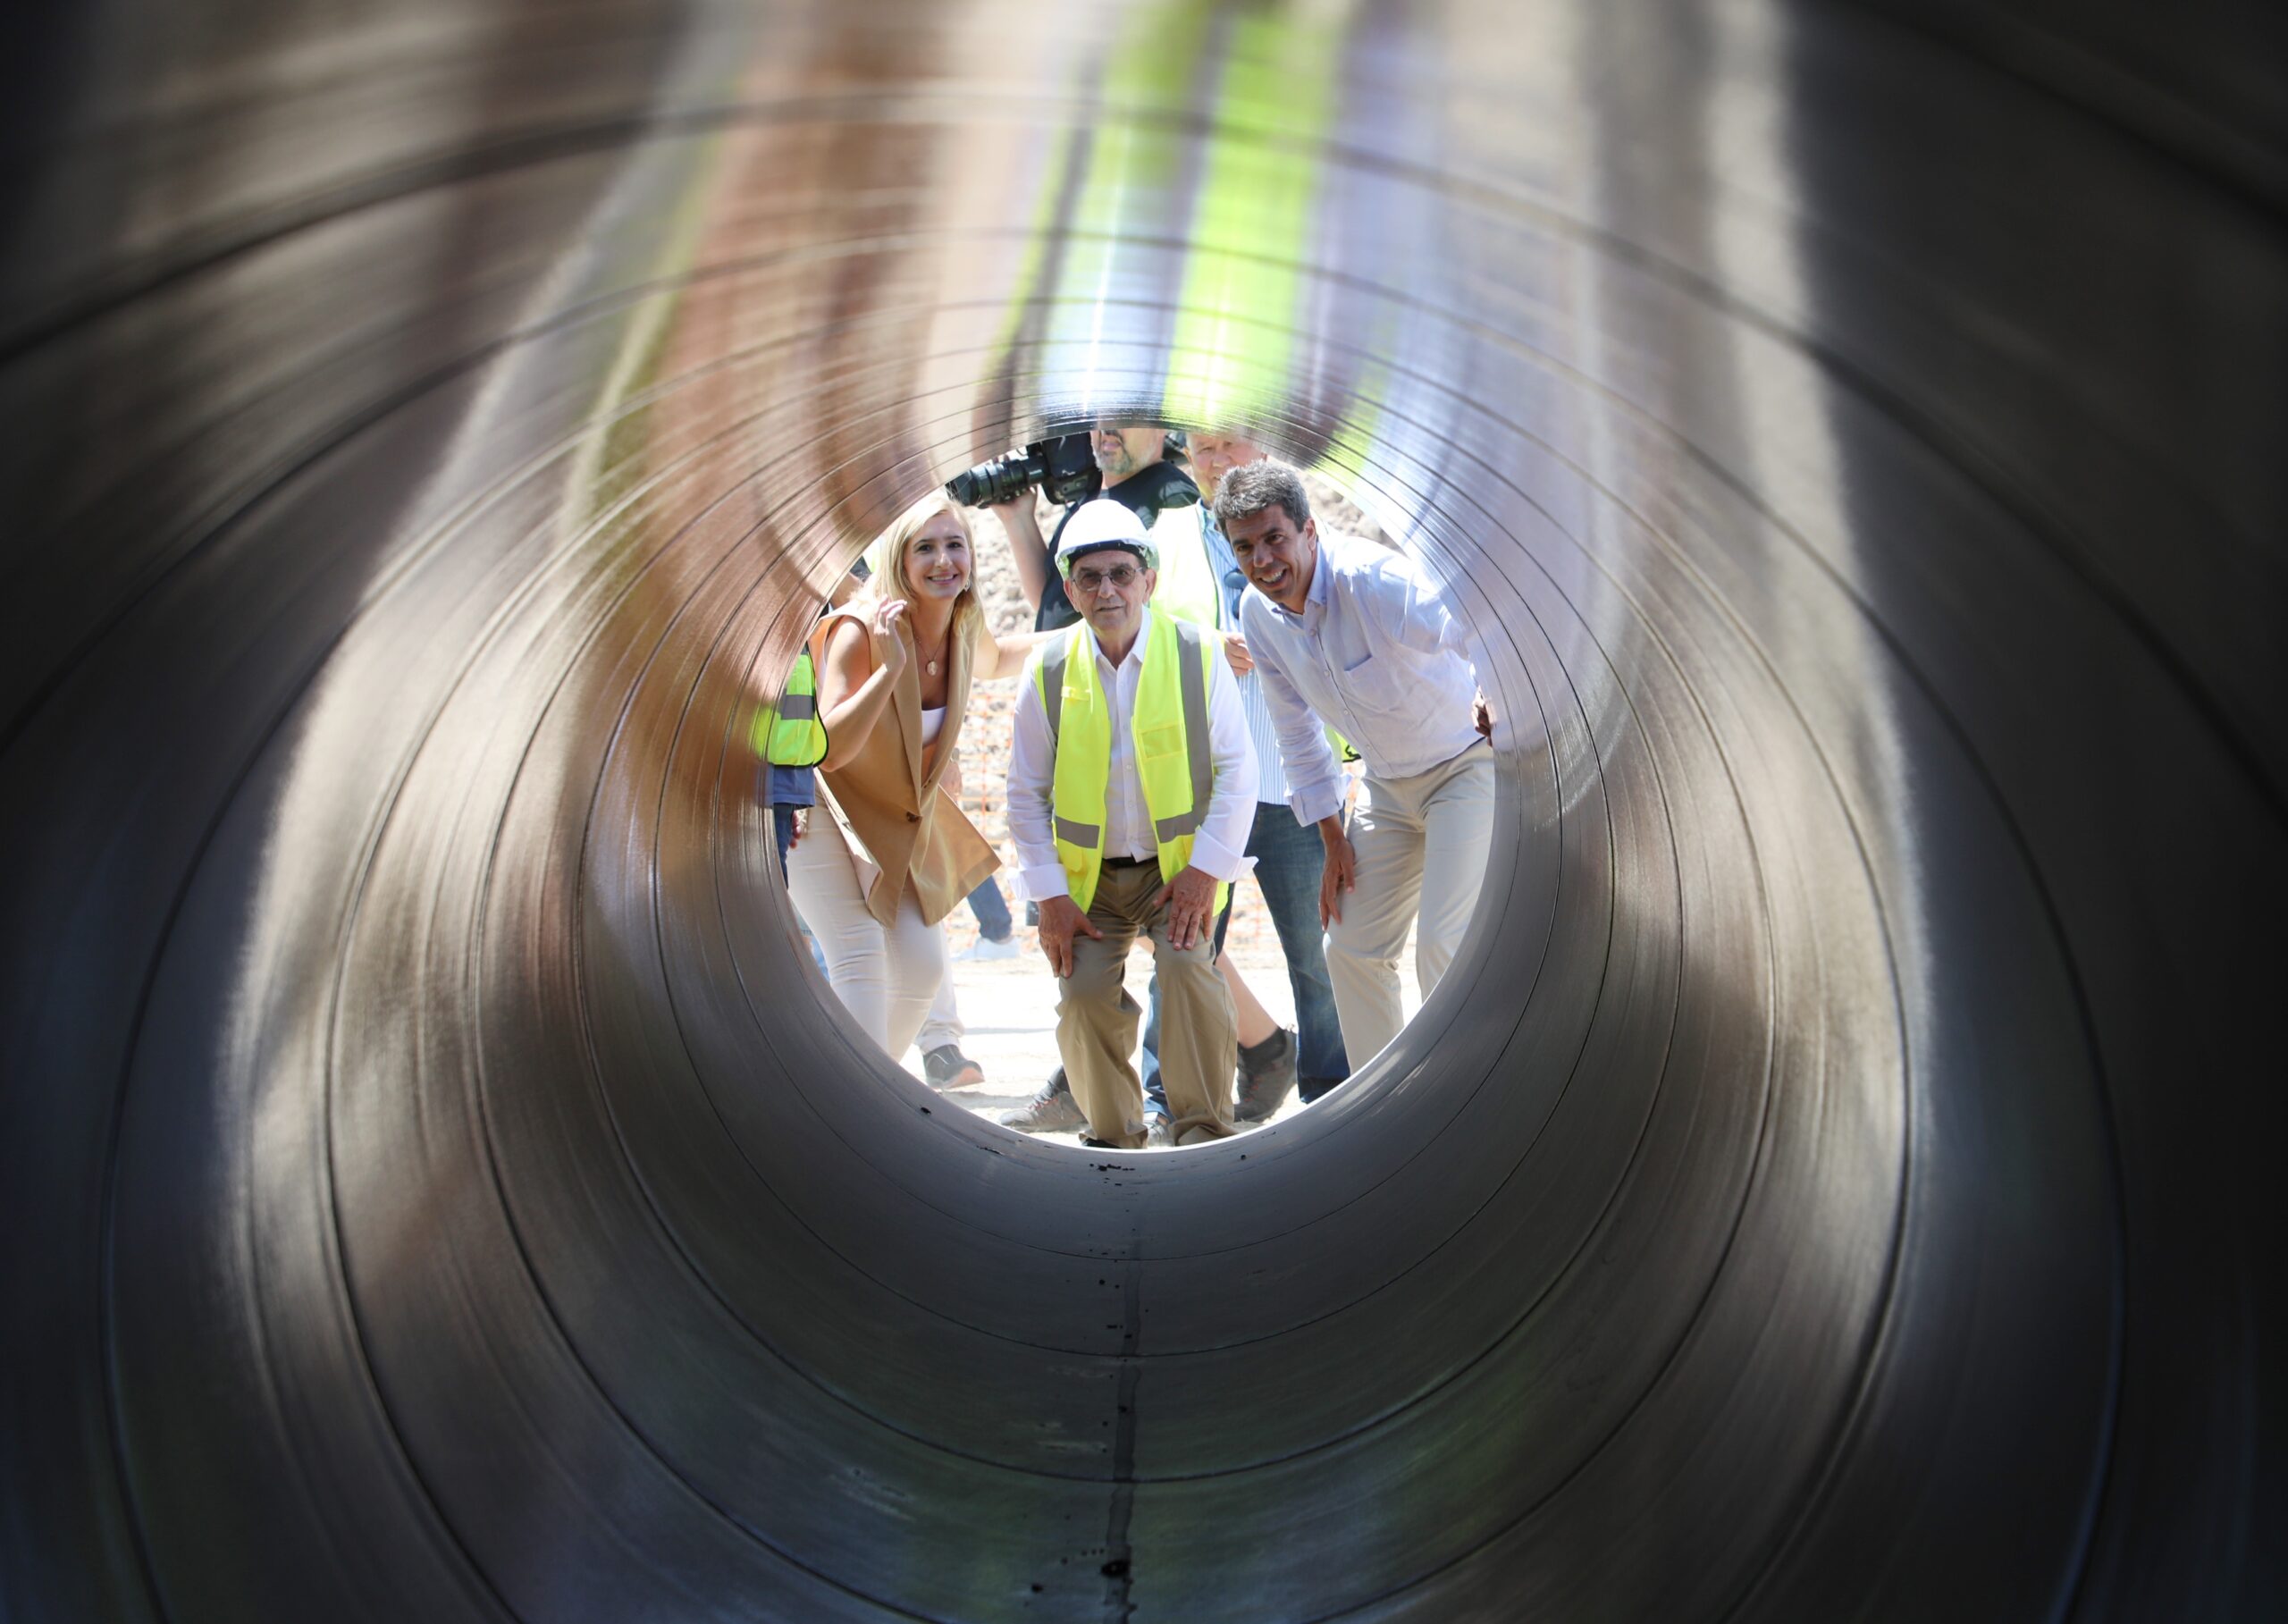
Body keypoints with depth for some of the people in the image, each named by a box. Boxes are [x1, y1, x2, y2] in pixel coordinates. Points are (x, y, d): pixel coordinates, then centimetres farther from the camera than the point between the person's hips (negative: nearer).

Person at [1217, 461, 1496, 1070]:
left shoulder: (1373, 580, -27)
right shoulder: (1257, 612, -5)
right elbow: (1298, 733, 7)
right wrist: (1333, 840, 6)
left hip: (1467, 767, -7)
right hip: (1387, 785, 7)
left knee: (1442, 946, -18)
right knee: (1352, 949, 7)